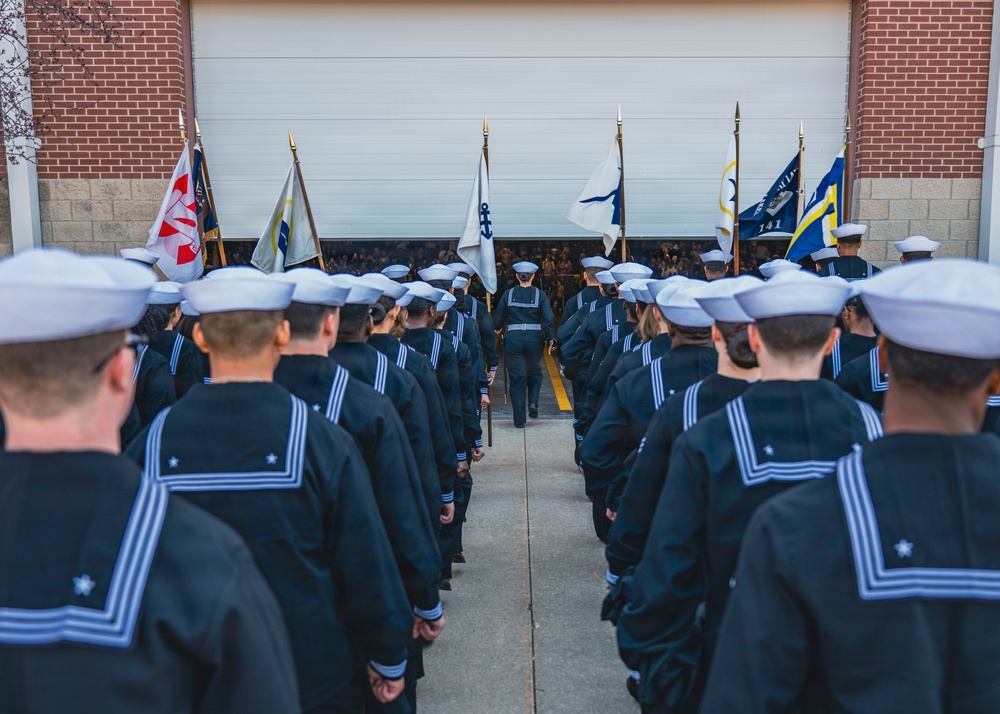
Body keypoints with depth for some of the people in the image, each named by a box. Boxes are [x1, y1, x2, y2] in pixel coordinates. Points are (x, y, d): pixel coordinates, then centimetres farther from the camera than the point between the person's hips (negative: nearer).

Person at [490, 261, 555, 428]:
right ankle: (533, 403, 2)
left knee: (517, 377, 5)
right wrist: (549, 339, 2)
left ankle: (519, 419, 6)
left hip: (513, 339, 0)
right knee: (534, 372, 23)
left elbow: (498, 317, 4)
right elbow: (548, 319, -9)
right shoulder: (540, 294, -3)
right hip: (535, 339, 0)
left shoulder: (508, 294, -1)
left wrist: (498, 328, 26)